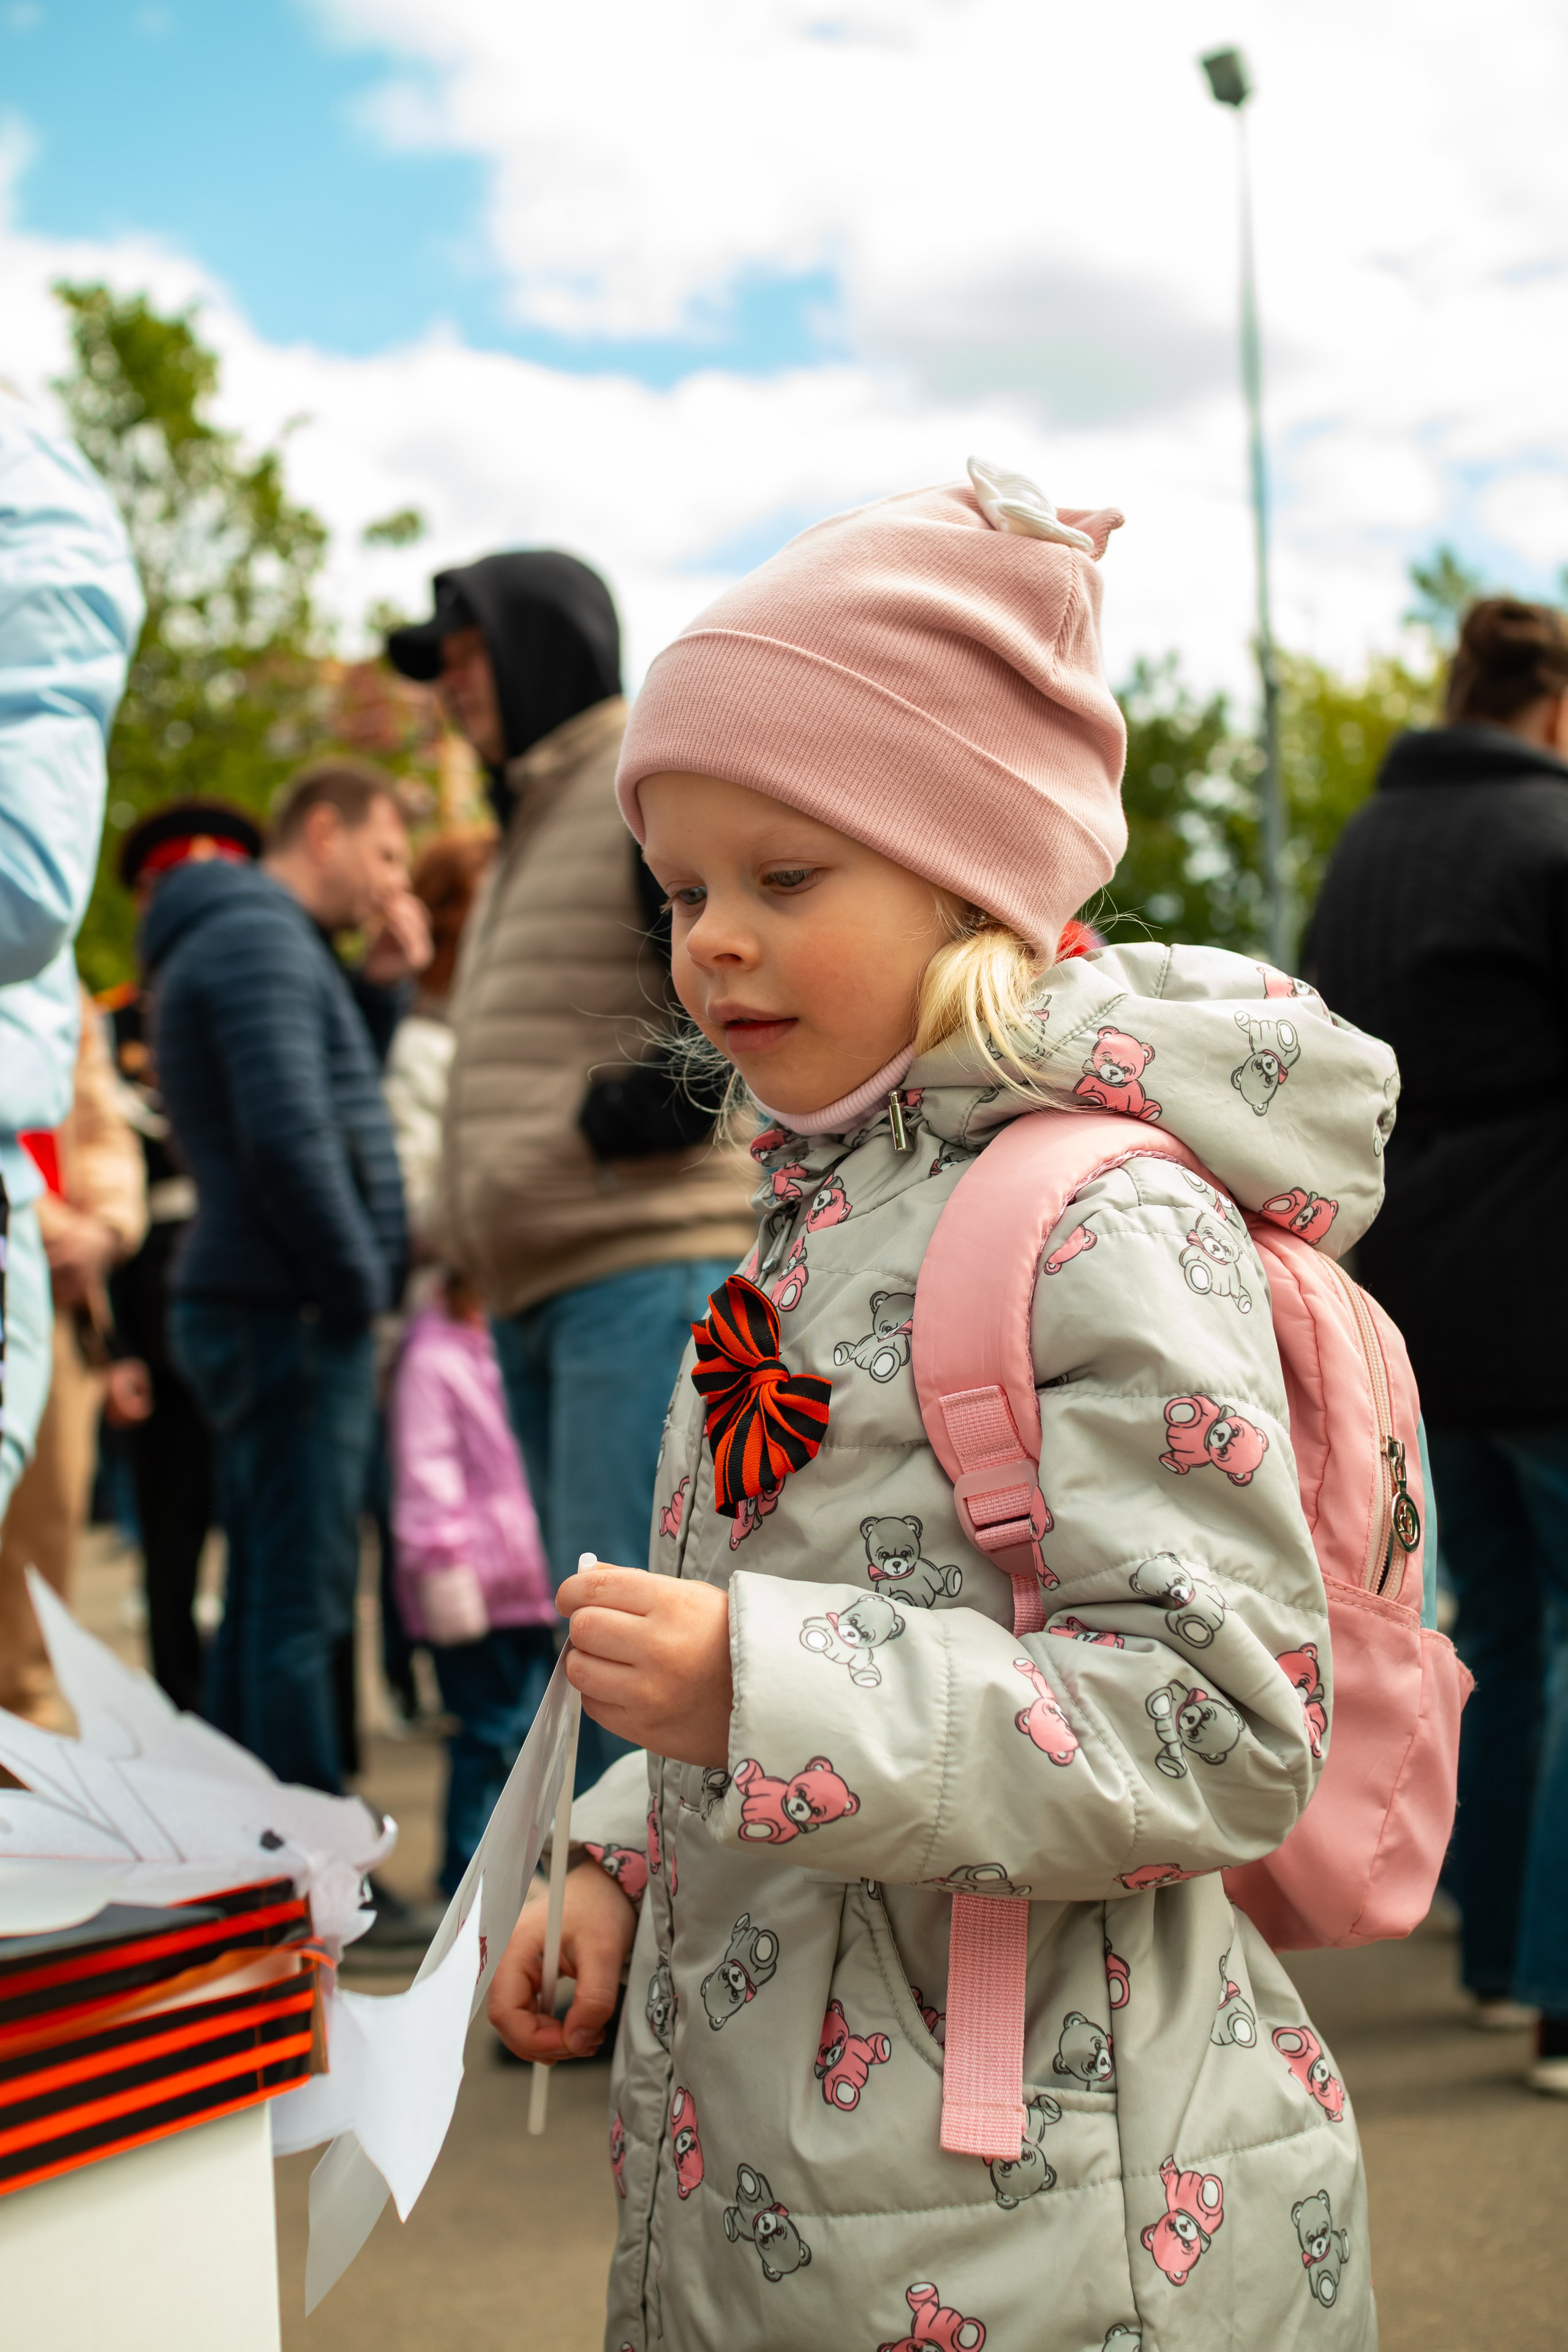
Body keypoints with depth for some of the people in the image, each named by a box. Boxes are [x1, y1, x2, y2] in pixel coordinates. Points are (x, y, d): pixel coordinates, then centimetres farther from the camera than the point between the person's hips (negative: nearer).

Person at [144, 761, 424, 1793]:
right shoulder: (261, 940, -12)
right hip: (291, 1316, -10)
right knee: (303, 1605, -8)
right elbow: (288, 1139, -22)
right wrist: (362, 1289, -13)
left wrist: (384, 988, 12)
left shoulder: (244, 940, 21)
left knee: (265, 1600, 13)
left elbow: (342, 1105, 23)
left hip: (263, 1311, 10)